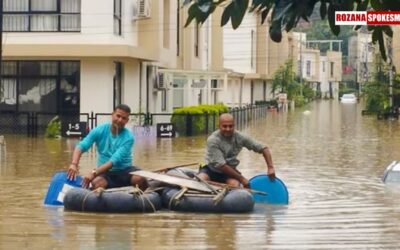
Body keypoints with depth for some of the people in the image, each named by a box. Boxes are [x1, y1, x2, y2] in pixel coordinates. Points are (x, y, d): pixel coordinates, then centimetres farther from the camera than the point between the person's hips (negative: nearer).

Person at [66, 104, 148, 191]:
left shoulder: (128, 137, -11)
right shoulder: (99, 130, -4)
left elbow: (115, 160, -23)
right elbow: (81, 146, -11)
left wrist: (94, 173, -34)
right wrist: (74, 164, -32)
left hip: (124, 170, 0)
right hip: (106, 172, 0)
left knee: (141, 179, -33)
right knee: (96, 183, -36)